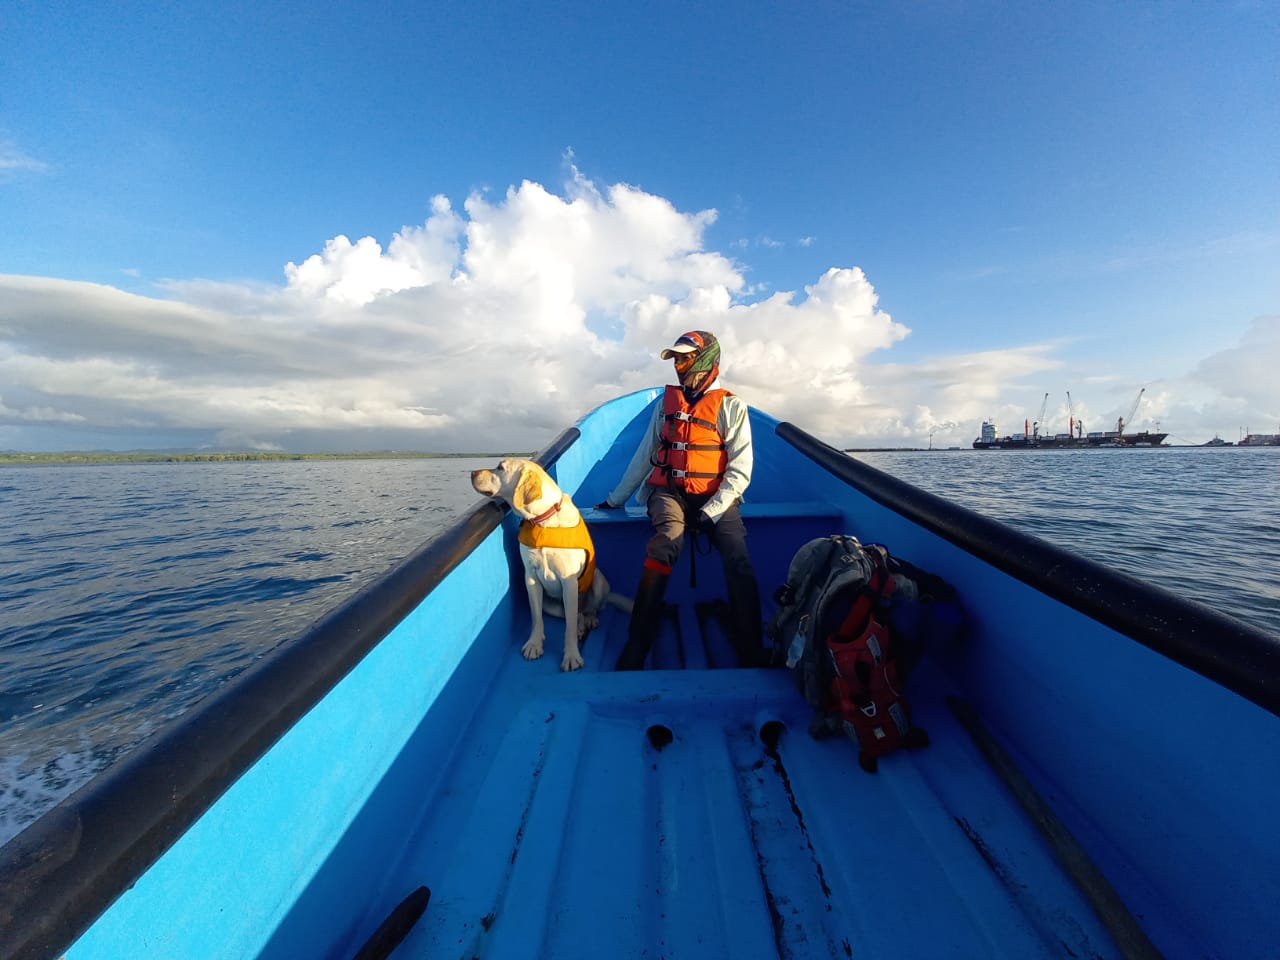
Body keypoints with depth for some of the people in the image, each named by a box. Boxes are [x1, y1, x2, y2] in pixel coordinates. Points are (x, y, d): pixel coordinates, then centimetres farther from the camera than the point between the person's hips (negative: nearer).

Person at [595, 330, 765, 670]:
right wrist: (615, 499, 18)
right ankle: (636, 647, -26)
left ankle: (752, 654, -15)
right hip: (668, 492, 1)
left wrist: (710, 512, -16)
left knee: (739, 562, -26)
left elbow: (740, 471, -3)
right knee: (666, 543, -30)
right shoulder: (667, 403, 13)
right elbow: (644, 456, 18)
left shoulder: (731, 406, 3)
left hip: (714, 497, -1)